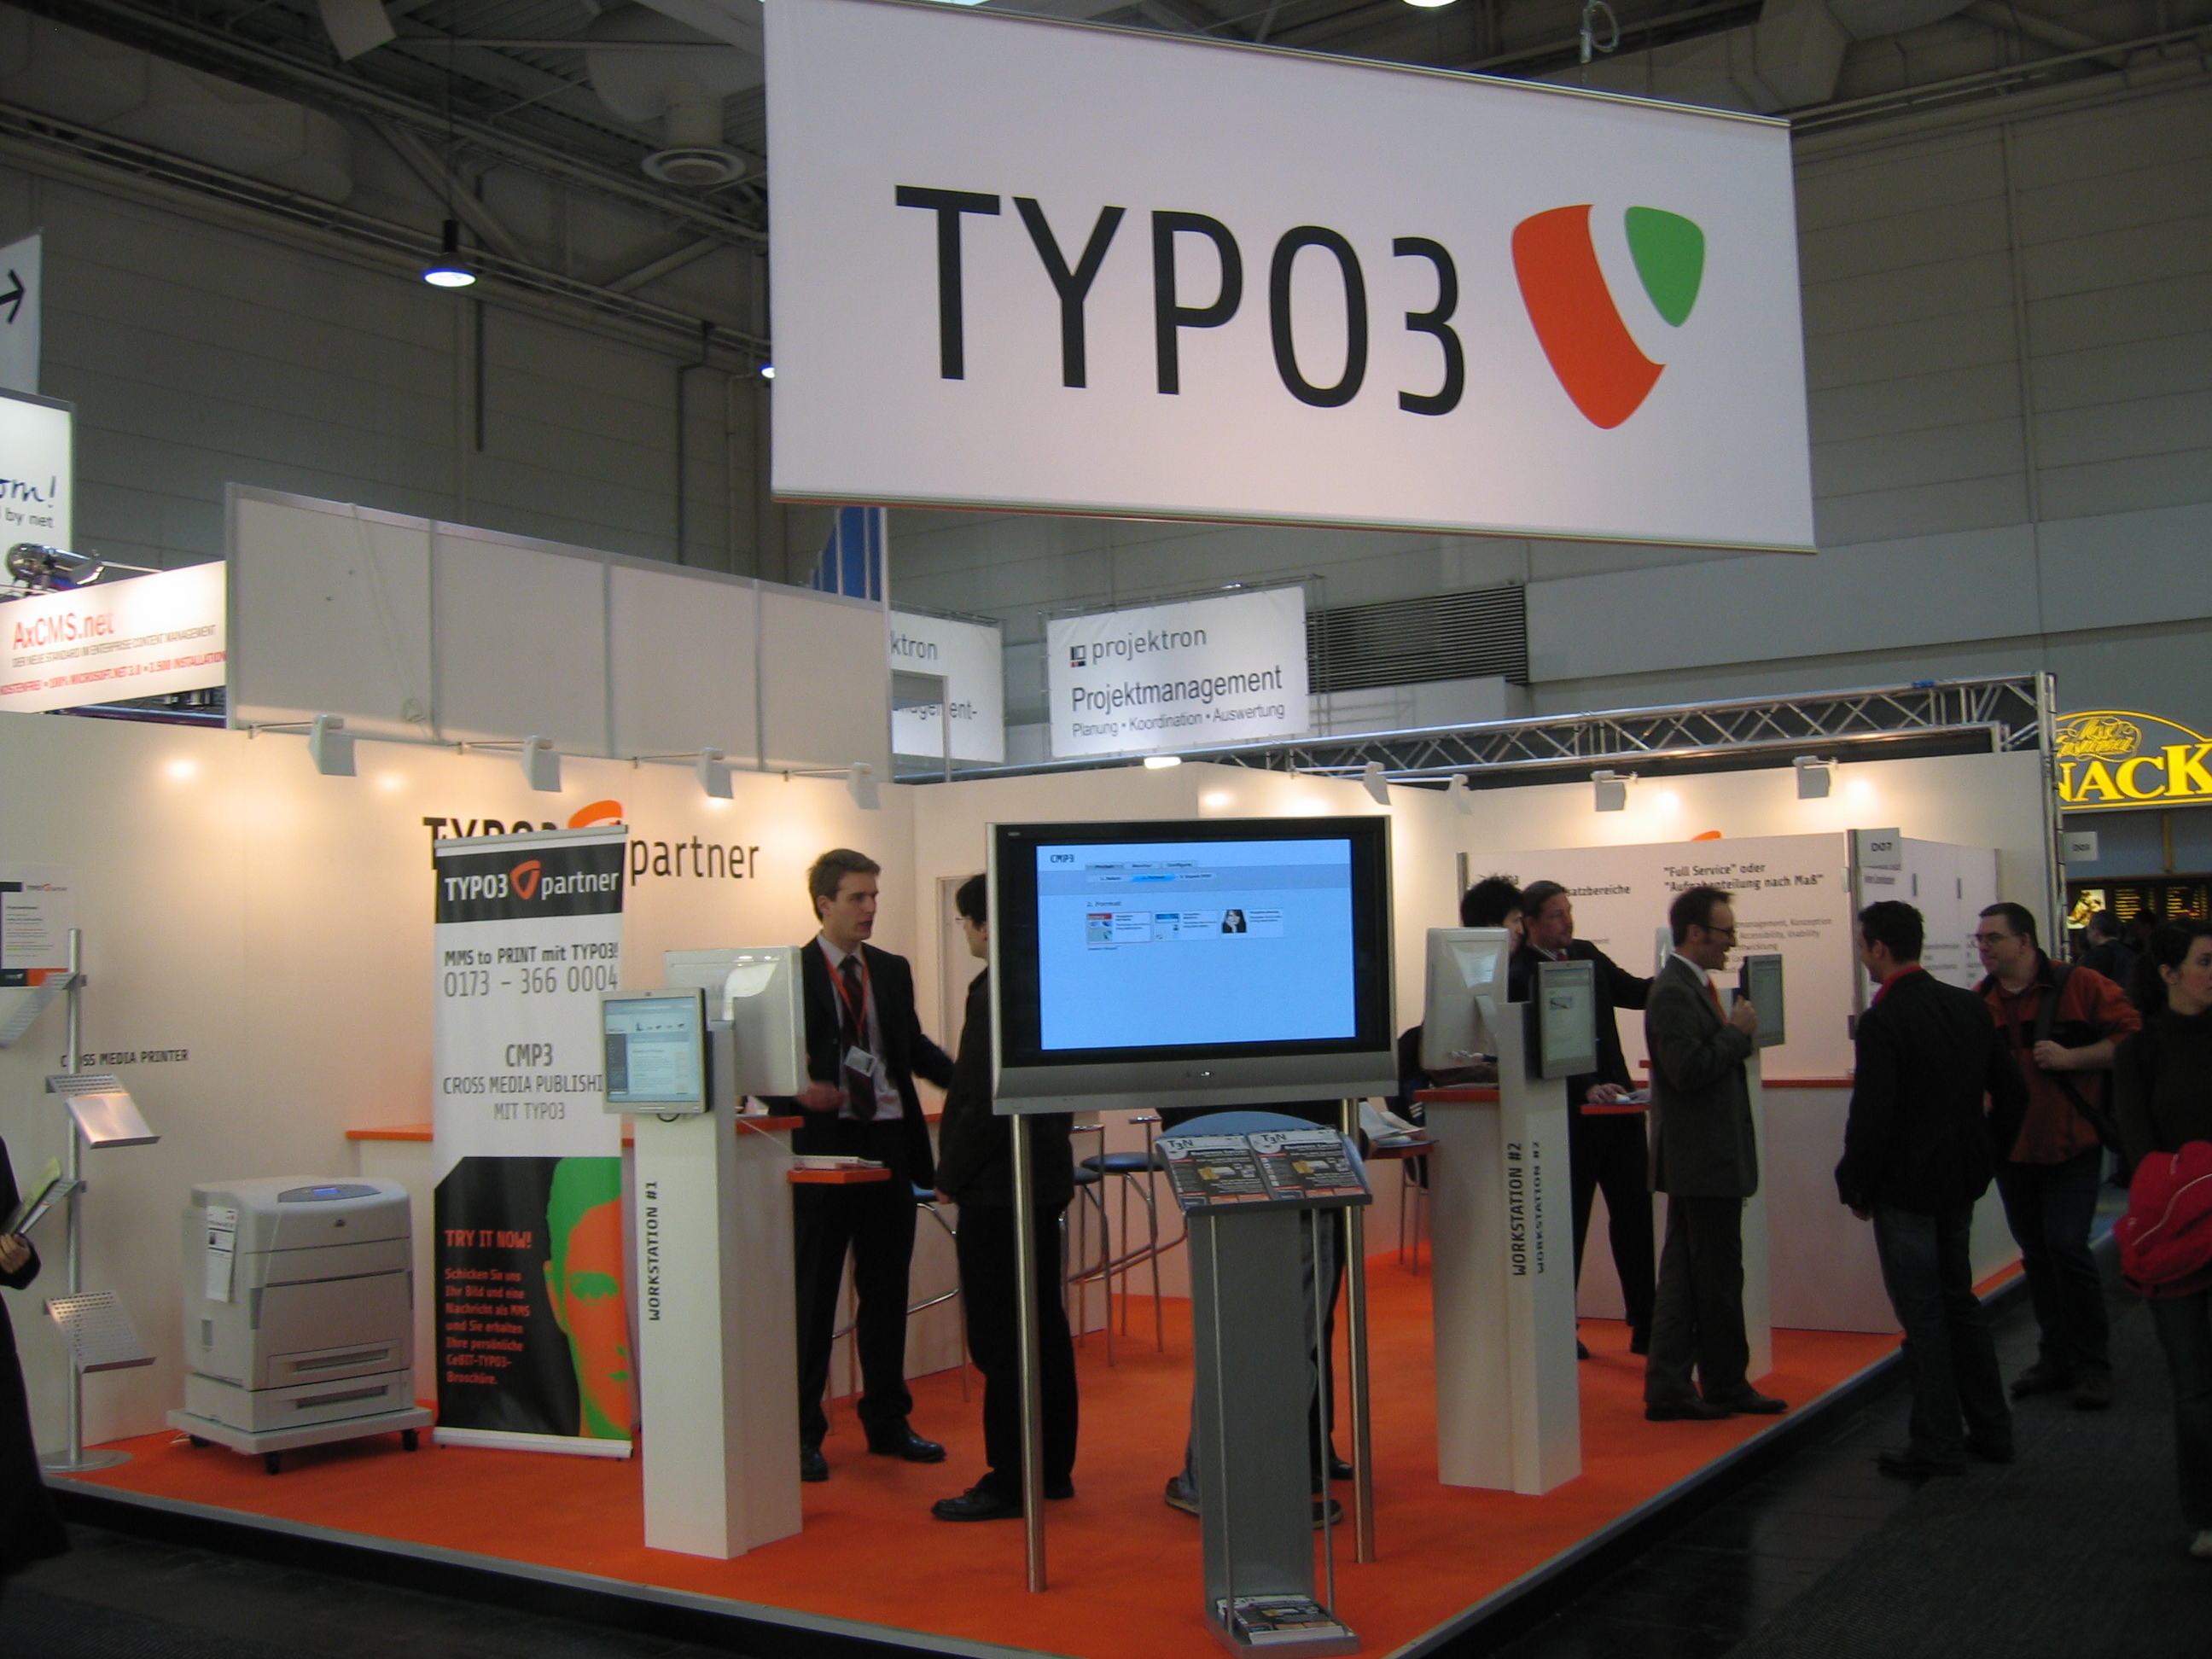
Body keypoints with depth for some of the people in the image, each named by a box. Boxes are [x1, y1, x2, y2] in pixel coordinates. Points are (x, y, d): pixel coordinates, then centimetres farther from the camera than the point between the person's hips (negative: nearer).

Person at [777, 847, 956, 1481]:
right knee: (812, 1293, 2)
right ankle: (803, 1433, 11)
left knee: (887, 1288, 12)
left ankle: (887, 1422, 24)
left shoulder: (893, 971, 12)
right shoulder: (788, 974, -5)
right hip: (823, 1147, -5)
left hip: (889, 1145, 5)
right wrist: (798, 1090, -25)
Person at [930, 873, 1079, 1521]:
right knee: (1044, 1326, 15)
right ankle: (1052, 1468, 23)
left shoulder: (997, 990, -19)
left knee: (1000, 1337, -3)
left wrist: (950, 1176, -12)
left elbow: (987, 1101, -22)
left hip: (999, 1184, -10)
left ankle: (1009, 1482, 2)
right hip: (1044, 1177, 10)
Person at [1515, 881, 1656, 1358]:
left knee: (1635, 1215, 8)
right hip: (1569, 1115, -6)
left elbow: (1636, 992, 9)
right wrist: (1586, 1089, -28)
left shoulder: (1587, 954, 11)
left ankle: (1645, 1329, 15)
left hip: (1616, 1104, 7)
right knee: (1568, 1223, 3)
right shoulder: (1519, 973, -11)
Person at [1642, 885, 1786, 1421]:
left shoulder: (1692, 986, 15)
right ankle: (1726, 1386, 15)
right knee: (1717, 1279, 2)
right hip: (1704, 1160, -10)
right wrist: (1738, 1033, -15)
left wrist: (1734, 1034, 6)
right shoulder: (1674, 992, -18)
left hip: (1701, 1160, 10)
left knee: (1684, 1276, 10)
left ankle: (1668, 1390, 13)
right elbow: (1688, 1071, -25)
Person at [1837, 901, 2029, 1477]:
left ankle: (1937, 1445, 9)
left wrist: (1855, 1187, -8)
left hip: (1906, 1186, -7)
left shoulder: (1883, 1021, -20)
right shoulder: (1968, 1005, 4)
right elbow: (2012, 1094, 9)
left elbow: (1871, 1116, -21)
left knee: (1923, 1314, 1)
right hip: (1961, 1180, 8)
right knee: (1959, 1301, 19)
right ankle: (1990, 1430, 26)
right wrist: (1980, 1153, 18)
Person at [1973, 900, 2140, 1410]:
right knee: (2036, 1253, 11)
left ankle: (2092, 1366, 5)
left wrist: (2071, 1057, -19)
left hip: (2071, 1143, -5)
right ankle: (2055, 1359, 24)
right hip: (2011, 1147, 5)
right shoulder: (1979, 1003, 5)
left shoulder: (2081, 986, -7)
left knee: (2066, 1246, -10)